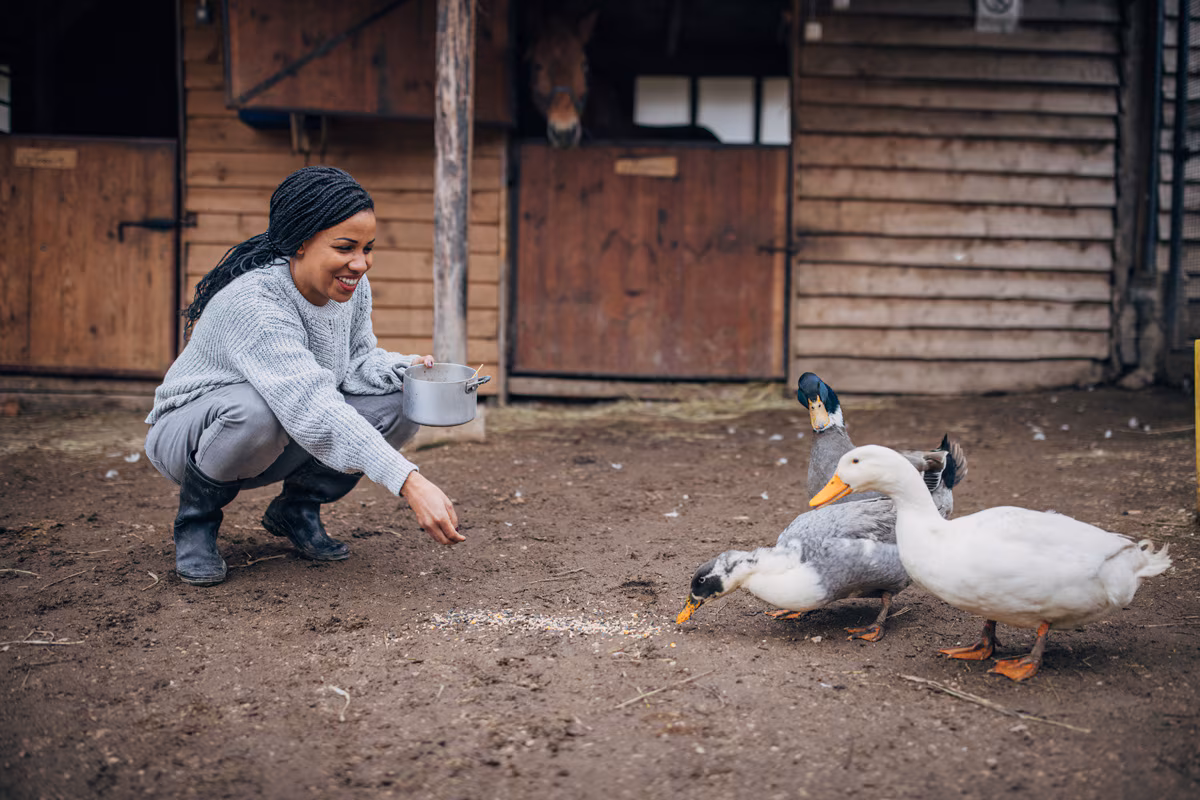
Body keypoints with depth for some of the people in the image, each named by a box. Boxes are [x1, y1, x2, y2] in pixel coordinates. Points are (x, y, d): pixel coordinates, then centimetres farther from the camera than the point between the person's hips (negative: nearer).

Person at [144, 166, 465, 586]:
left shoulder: (352, 288, -10)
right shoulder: (253, 303, -34)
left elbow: (355, 362, 3)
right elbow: (313, 412, -44)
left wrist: (405, 369, -22)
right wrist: (410, 482, -51)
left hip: (278, 448, 7)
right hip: (188, 434, -6)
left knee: (400, 403, -15)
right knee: (256, 410, -41)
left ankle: (296, 508, 6)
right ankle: (196, 517, -9)